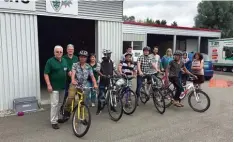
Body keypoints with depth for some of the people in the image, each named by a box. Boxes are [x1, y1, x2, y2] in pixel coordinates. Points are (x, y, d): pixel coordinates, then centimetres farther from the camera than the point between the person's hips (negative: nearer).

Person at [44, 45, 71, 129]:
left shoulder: (64, 61, 10)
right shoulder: (50, 61, -8)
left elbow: (68, 71, 16)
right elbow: (46, 74, -10)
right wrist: (48, 85, -18)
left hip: (62, 86, 6)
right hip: (54, 87, -6)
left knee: (60, 103, 15)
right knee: (54, 104, -6)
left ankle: (57, 117, 30)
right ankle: (53, 122, 3)